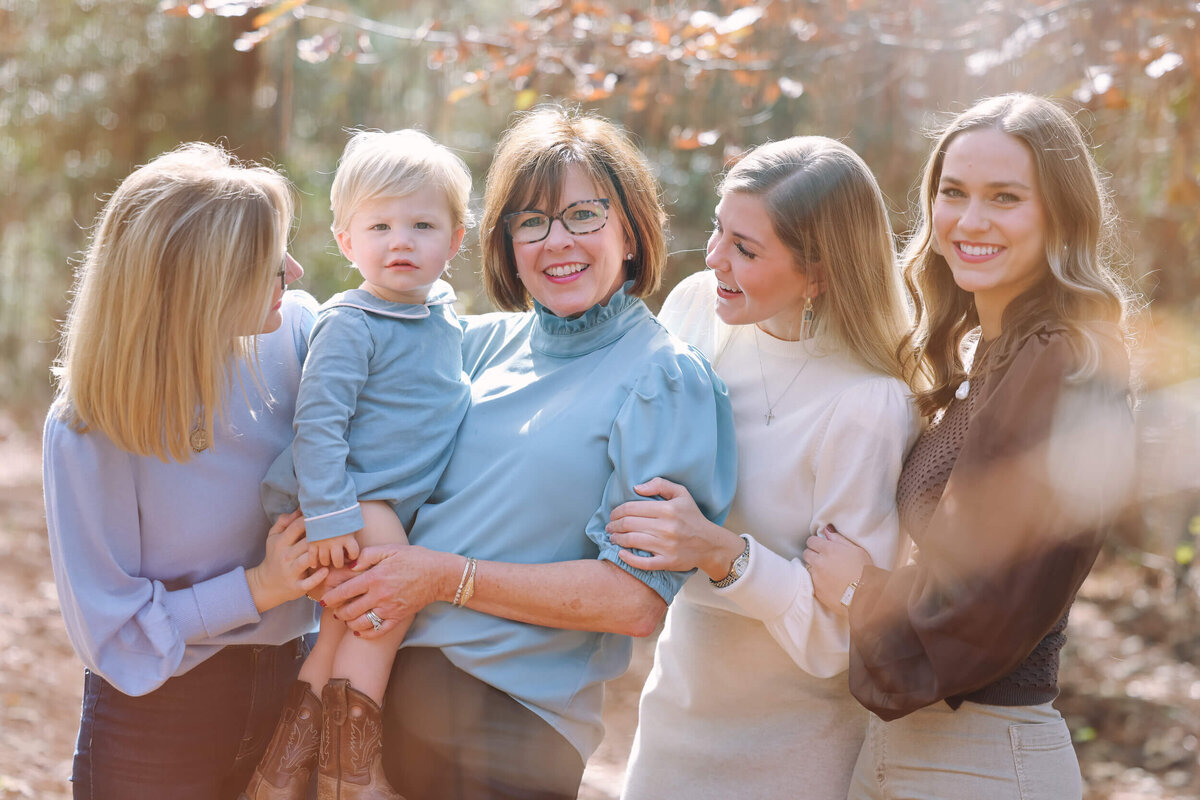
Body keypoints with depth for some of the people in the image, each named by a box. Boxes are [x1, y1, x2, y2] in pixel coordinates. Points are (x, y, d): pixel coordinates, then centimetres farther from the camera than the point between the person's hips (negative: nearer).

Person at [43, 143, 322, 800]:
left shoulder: (295, 331, -11)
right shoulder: (87, 431, -20)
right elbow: (112, 632, -15)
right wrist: (257, 588, -20)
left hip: (290, 682, 4)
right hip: (158, 721, -4)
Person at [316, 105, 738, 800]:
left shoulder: (663, 378, -9)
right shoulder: (485, 343, 7)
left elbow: (638, 599, -15)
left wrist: (449, 578, -16)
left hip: (513, 723, -5)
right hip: (386, 677, 5)